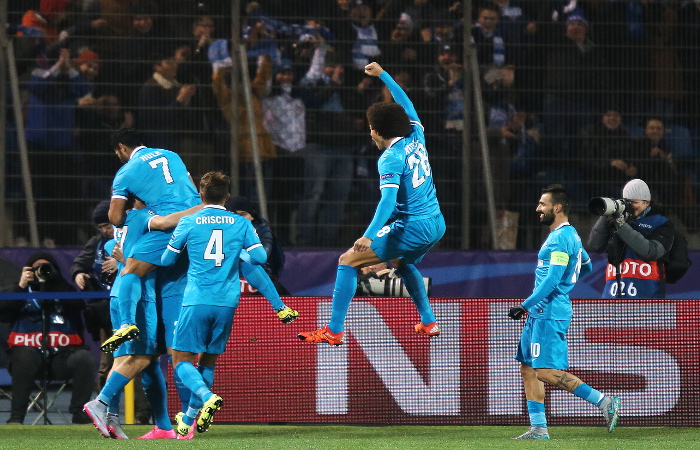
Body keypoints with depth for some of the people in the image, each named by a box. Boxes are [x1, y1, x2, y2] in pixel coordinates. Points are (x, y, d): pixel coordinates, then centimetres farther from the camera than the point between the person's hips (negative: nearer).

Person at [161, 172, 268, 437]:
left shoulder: (188, 223, 1)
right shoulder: (241, 224, 5)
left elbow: (166, 260, 7)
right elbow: (260, 257, 1)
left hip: (196, 302, -3)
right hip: (227, 303, 3)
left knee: (182, 360, 3)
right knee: (209, 360, 17)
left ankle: (207, 396, -25)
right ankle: (189, 419, 20)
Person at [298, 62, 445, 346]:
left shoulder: (391, 158, -15)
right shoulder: (416, 136, 6)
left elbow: (389, 200, -28)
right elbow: (405, 103, 25)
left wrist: (369, 235, -36)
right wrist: (383, 75, 35)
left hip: (413, 226, -9)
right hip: (436, 224, 9)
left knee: (348, 261, -5)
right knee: (401, 262, 38)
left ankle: (333, 331, -9)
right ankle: (428, 322, 37)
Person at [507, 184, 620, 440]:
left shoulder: (561, 238, -15)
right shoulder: (570, 235, 17)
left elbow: (552, 279, -22)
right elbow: (587, 266, 31)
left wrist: (526, 306, -21)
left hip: (549, 313, -11)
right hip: (540, 313, 11)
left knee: (548, 373, -14)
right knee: (528, 368, 9)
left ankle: (604, 402, -13)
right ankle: (538, 428, 9)